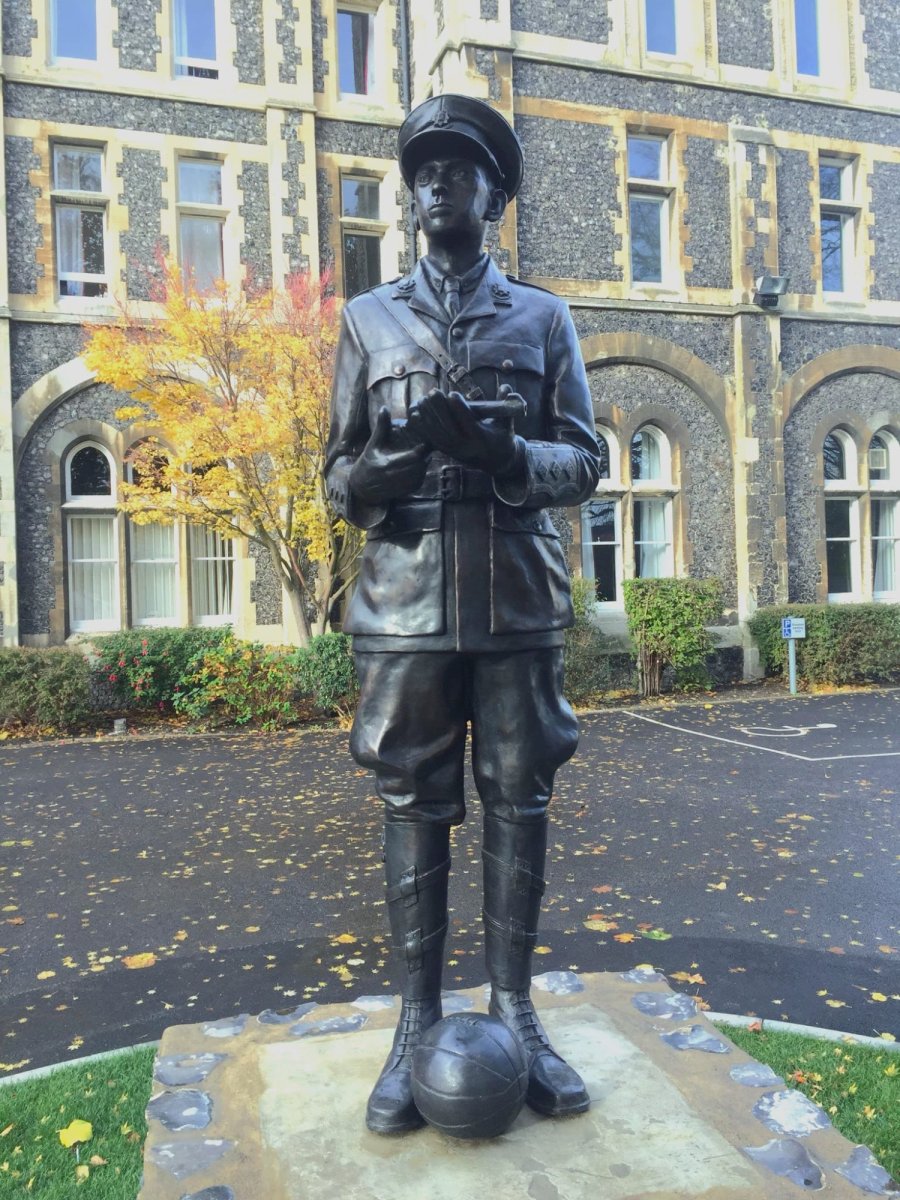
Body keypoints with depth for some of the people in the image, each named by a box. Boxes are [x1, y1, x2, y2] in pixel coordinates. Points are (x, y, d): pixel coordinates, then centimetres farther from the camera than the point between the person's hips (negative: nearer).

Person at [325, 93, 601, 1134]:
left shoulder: (543, 318, 13)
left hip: (519, 602, 1)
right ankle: (417, 1020, 16)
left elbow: (584, 462, 7)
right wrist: (387, 466, -14)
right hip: (406, 601, 0)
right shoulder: (368, 319, 14)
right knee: (412, 805, 3)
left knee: (518, 802, 4)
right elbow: (339, 476, 10)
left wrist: (505, 451, -14)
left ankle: (514, 1008, 18)